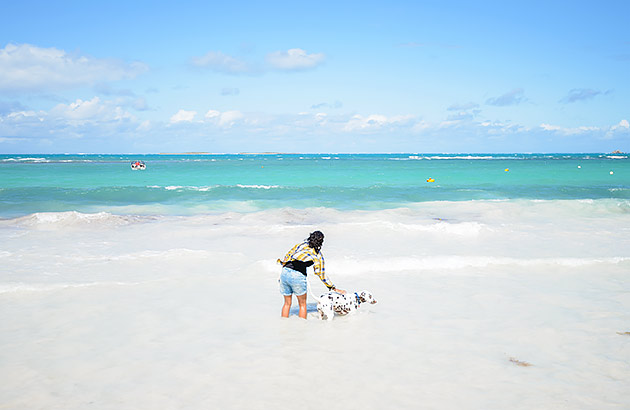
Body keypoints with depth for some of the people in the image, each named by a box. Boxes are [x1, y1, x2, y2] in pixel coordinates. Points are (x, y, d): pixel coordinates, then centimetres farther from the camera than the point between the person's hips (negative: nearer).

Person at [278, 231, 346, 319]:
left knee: (287, 303, 20)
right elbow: (321, 274, 9)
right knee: (302, 304, 17)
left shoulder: (301, 245, 16)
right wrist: (333, 288, 16)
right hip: (298, 276, -4)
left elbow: (287, 256, 14)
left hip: (285, 272, 4)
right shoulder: (318, 255, 7)